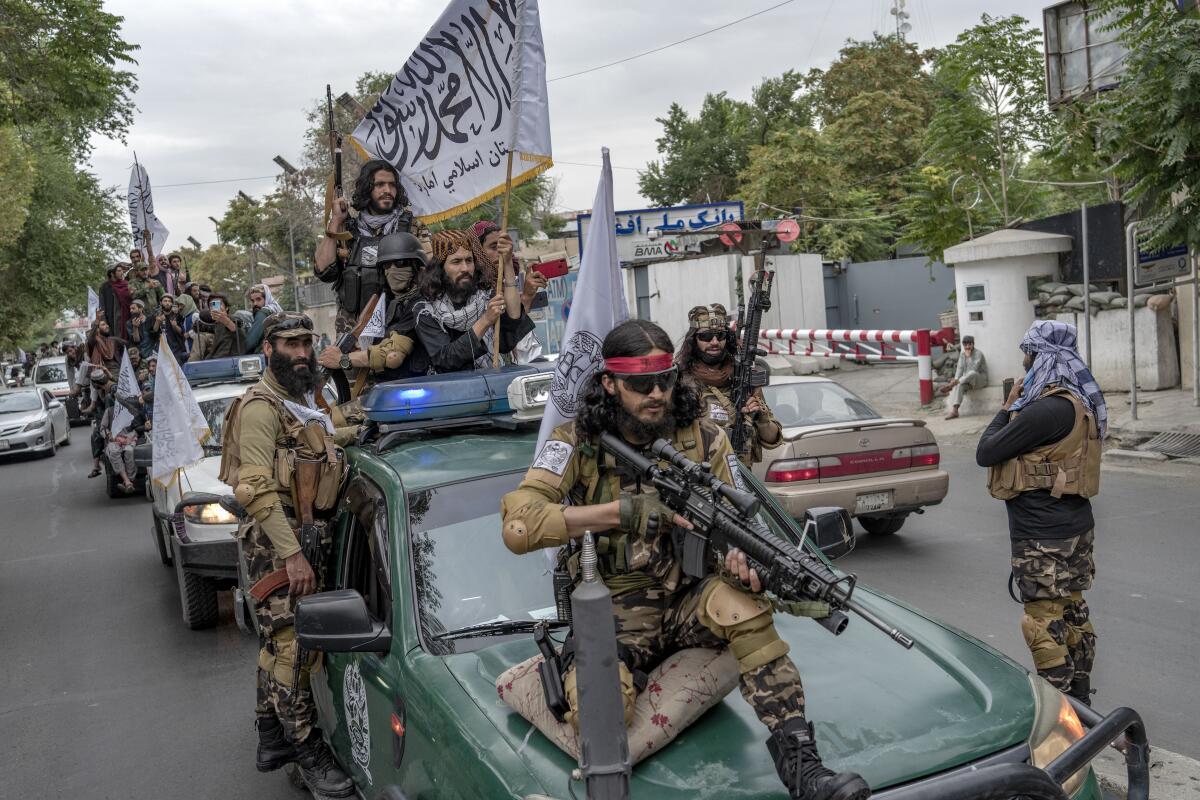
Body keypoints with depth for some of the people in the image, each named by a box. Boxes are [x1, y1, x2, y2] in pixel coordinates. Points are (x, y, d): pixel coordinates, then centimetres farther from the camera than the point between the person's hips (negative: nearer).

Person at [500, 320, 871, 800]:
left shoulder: (703, 437, 1)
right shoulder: (576, 443, -7)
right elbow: (517, 527, -20)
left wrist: (744, 558, -24)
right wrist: (624, 511, -25)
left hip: (688, 598, 2)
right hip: (615, 611, -2)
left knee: (742, 604, -32)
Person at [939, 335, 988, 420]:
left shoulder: (978, 354, -12)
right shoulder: (962, 354, 9)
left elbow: (974, 369, -24)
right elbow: (960, 368, 0)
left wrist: (969, 356, -22)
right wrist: (956, 379, -16)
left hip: (980, 379, -5)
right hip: (967, 380, 5)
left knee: (972, 373, -41)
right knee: (958, 386, -29)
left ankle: (950, 385, -41)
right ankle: (954, 410, -43)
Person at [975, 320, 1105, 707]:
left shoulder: (1046, 409, -23)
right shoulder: (1078, 402, 9)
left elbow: (985, 453, -18)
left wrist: (1008, 408, -5)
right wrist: (1018, 409, 4)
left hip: (1043, 536, -10)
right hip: (1075, 526, 10)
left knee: (1044, 621, -1)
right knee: (1072, 611, 18)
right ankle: (1079, 697, 30)